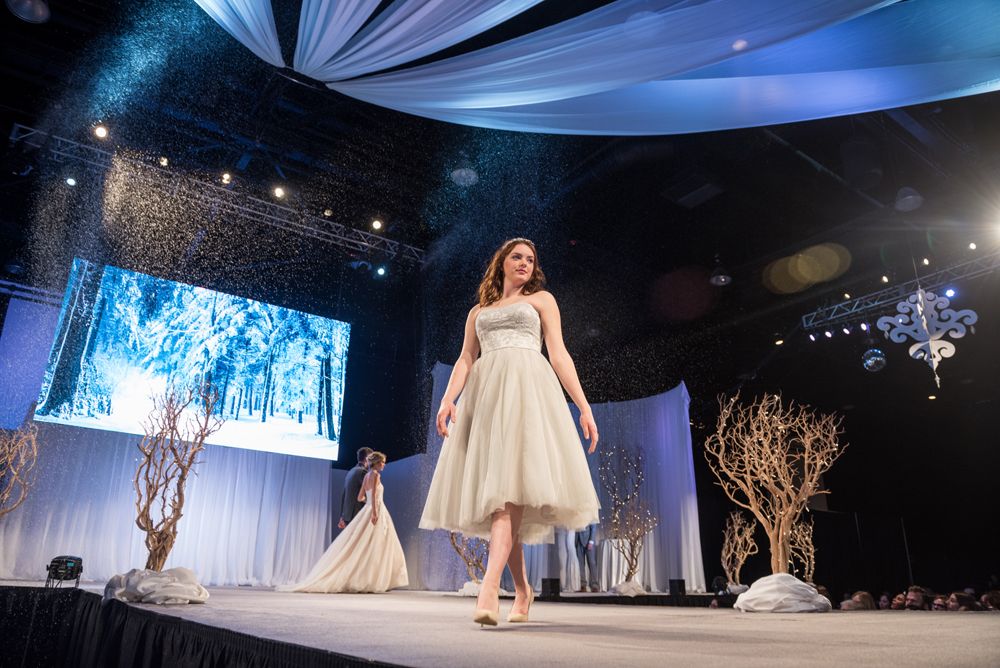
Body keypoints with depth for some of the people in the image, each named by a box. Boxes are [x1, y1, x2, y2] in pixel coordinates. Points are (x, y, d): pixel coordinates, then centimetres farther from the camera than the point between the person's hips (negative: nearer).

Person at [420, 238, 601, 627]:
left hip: (526, 387, -3)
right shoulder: (479, 311, 26)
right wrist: (447, 400, -5)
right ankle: (522, 591, 9)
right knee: (493, 492, -2)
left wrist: (583, 406, -2)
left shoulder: (541, 299, 18)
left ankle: (490, 587, -33)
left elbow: (559, 354, 9)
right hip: (485, 393, 4)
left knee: (513, 484, -22)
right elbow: (465, 360, 14)